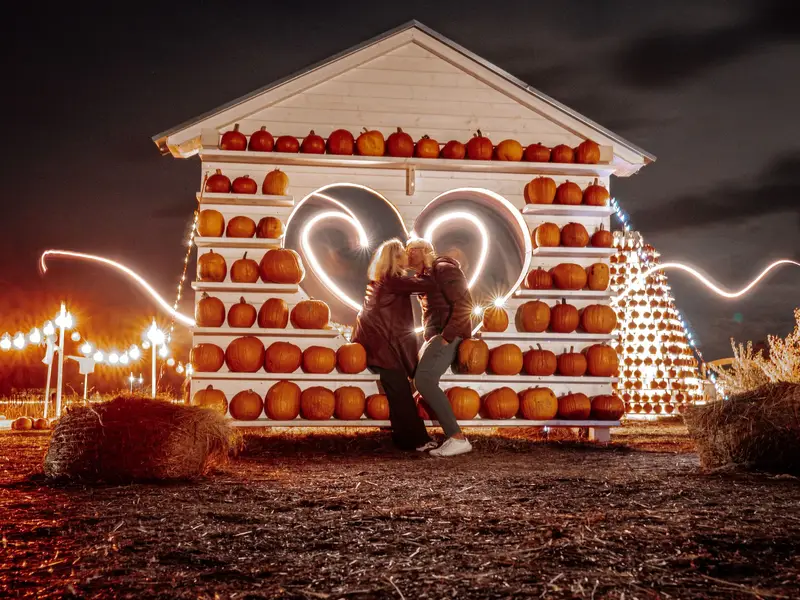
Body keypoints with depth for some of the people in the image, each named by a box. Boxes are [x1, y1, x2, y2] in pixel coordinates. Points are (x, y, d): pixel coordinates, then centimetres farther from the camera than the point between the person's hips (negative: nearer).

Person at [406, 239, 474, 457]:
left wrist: (447, 336, -21)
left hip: (450, 334, -10)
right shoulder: (424, 277, 22)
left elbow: (464, 304, -18)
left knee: (424, 379, -23)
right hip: (435, 336, 10)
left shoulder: (443, 269, -7)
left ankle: (458, 438, -27)